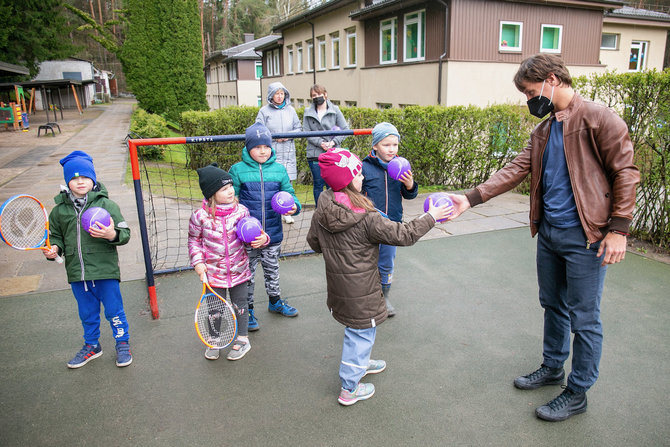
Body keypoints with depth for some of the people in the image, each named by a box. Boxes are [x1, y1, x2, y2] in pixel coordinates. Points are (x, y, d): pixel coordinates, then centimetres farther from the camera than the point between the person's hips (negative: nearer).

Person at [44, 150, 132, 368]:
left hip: (105, 270, -3)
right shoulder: (60, 210, 4)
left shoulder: (106, 204, -6)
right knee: (87, 313, 20)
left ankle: (122, 344, 29)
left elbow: (125, 233, -7)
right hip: (77, 273, 4)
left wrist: (112, 234, -28)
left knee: (114, 311, 8)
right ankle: (91, 346, 40)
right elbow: (56, 235, 16)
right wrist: (54, 248, -5)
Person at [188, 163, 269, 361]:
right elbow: (194, 240, 2)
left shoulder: (241, 211, -9)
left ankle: (242, 339, 35)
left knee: (240, 305, 16)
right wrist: (197, 262, -6)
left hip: (238, 270, 1)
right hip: (213, 272, -1)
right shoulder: (200, 216, -13)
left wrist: (261, 239, -17)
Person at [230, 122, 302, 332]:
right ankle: (248, 309, 33)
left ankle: (275, 301, 46)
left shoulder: (279, 169, -1)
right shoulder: (238, 170, -8)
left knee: (272, 270, 23)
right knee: (248, 274, 14)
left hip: (273, 234, 3)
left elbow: (289, 194, 5)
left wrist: (294, 206, -18)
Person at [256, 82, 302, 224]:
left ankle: (286, 212, 16)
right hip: (271, 152, -3)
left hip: (288, 152, 3)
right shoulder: (264, 111, 2)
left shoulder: (290, 110, 11)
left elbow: (298, 128, 13)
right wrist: (274, 137, -12)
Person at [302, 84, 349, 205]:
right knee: (318, 184, 6)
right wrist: (320, 143, -15)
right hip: (315, 154, 1)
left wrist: (333, 142, -12)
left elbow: (345, 129, 2)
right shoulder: (308, 113, 7)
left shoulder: (335, 110, 6)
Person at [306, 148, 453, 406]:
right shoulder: (368, 219, -26)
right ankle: (350, 389, 23)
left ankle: (360, 363, 49)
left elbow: (314, 243, 7)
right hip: (360, 291, -7)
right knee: (361, 331, 10)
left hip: (337, 283, 7)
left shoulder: (321, 212, -6)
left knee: (357, 329, 27)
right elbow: (403, 235, -17)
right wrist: (431, 217, -5)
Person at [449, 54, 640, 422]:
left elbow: (625, 173, -11)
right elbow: (515, 170, 5)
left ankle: (577, 393, 21)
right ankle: (552, 367, 40)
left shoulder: (597, 119, -10)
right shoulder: (543, 130, 13)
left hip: (585, 237, -7)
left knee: (584, 318, 4)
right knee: (553, 306, 20)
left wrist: (618, 229, -15)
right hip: (548, 232, 8)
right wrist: (471, 198, -6)